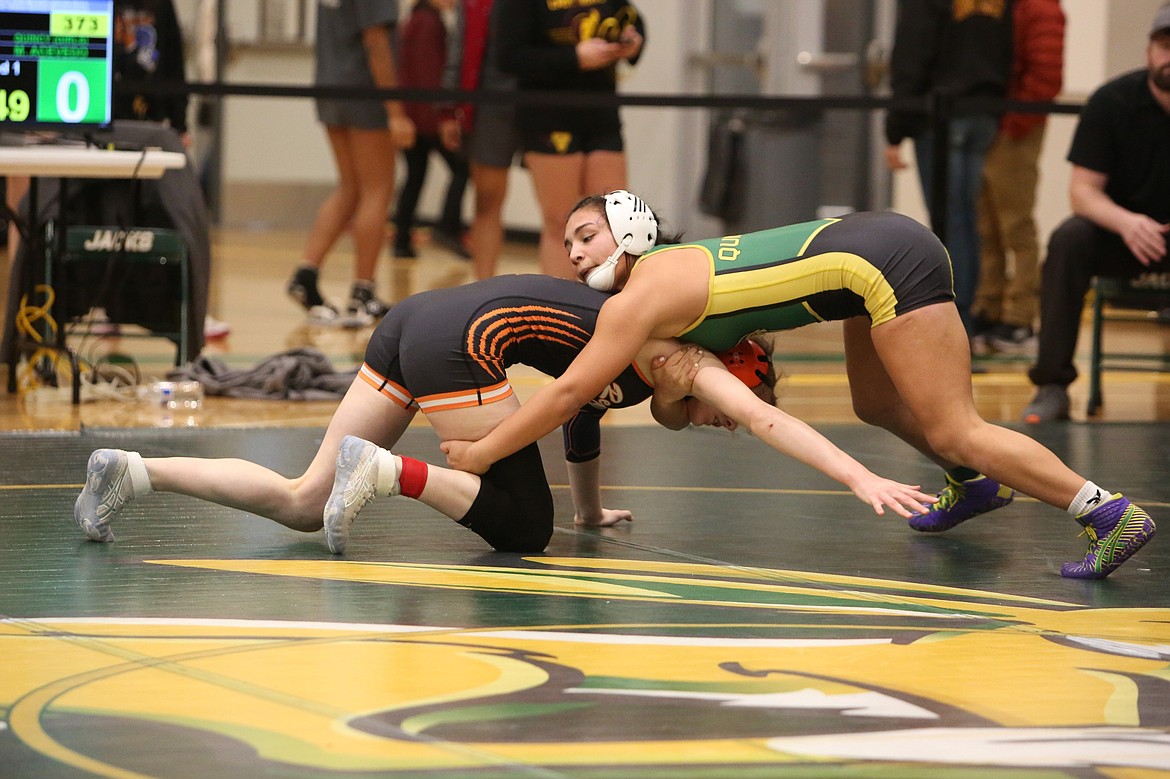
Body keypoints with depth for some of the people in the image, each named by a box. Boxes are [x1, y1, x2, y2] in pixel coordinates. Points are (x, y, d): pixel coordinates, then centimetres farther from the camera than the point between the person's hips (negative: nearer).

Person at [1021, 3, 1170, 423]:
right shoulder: (1111, 102, -9)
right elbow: (1083, 190, -12)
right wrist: (1125, 222, -34)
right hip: (1117, 231, 0)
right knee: (1067, 241, -31)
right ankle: (1052, 386, -29)